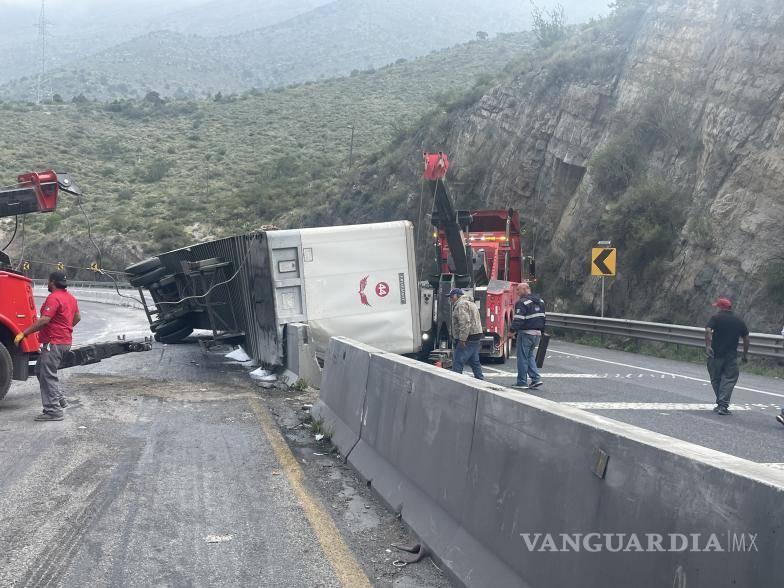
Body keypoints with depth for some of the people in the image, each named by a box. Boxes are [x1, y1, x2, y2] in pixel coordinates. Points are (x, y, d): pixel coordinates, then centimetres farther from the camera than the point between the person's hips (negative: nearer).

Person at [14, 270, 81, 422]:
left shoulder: (54, 298, -17)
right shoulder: (70, 297, 14)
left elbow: (44, 320, -25)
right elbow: (77, 317, 25)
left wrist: (23, 334, -20)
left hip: (54, 342, -10)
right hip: (65, 340, 10)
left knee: (48, 375, -6)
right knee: (40, 370, 21)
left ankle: (53, 411, -5)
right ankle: (59, 399, 21)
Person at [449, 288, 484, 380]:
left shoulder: (461, 304, -11)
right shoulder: (470, 302, 23)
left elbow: (465, 323, -23)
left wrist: (462, 339, -24)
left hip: (468, 339, -11)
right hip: (476, 337, 11)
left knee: (457, 362, -9)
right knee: (474, 361, 16)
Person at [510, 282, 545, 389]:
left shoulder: (522, 302, -13)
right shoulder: (540, 301, 15)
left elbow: (518, 319, -21)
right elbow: (544, 317, 20)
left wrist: (512, 330, -19)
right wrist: (541, 331, 24)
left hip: (525, 333, -8)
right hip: (537, 333, 8)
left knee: (522, 357, 0)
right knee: (530, 356, 18)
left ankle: (522, 382, 5)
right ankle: (536, 378, 6)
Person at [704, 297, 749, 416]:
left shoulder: (716, 318, -2)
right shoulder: (739, 322, 10)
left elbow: (708, 331, -18)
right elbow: (746, 338, 13)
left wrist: (708, 346, -17)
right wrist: (745, 354, 21)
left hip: (715, 354, -2)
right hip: (731, 356, 2)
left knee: (716, 379, 12)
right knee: (729, 380, 2)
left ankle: (720, 404, 17)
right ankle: (723, 405, -10)